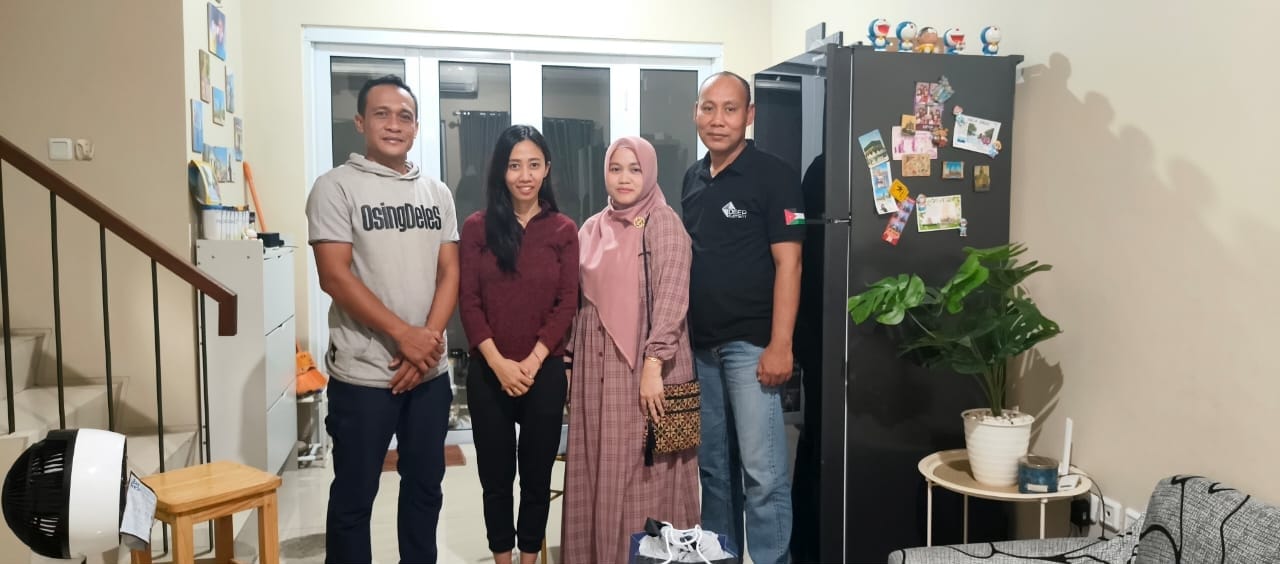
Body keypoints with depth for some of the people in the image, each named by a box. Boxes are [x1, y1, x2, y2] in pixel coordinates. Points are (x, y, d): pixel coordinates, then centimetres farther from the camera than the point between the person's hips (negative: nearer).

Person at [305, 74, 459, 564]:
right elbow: (335, 277, -13)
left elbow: (449, 272, 5)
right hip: (364, 373, -4)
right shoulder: (336, 187, -5)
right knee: (354, 495, 7)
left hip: (431, 371, 5)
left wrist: (429, 337, -10)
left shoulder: (436, 192, 9)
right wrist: (403, 335, -17)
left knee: (425, 487, 15)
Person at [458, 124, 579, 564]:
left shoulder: (563, 230, 1)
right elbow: (469, 301, -3)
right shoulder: (477, 227, 0)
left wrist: (532, 361, -12)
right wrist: (499, 363, -13)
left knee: (537, 473, 10)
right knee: (495, 475, 9)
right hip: (488, 373, 0)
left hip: (545, 372, 0)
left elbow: (567, 303, -2)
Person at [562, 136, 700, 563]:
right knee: (599, 468, 10)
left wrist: (653, 366, -20)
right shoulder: (592, 229, 12)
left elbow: (671, 299, -13)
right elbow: (581, 301, 14)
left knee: (646, 469, 1)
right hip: (597, 366, 5)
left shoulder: (664, 224, -5)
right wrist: (569, 363, 11)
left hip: (646, 365, -5)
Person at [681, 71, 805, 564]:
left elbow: (787, 263, -13)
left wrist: (780, 345, -19)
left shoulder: (774, 176, -8)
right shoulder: (693, 178, 12)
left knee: (762, 470, -5)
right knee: (712, 463, 16)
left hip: (751, 343, -6)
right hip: (699, 343, 7)